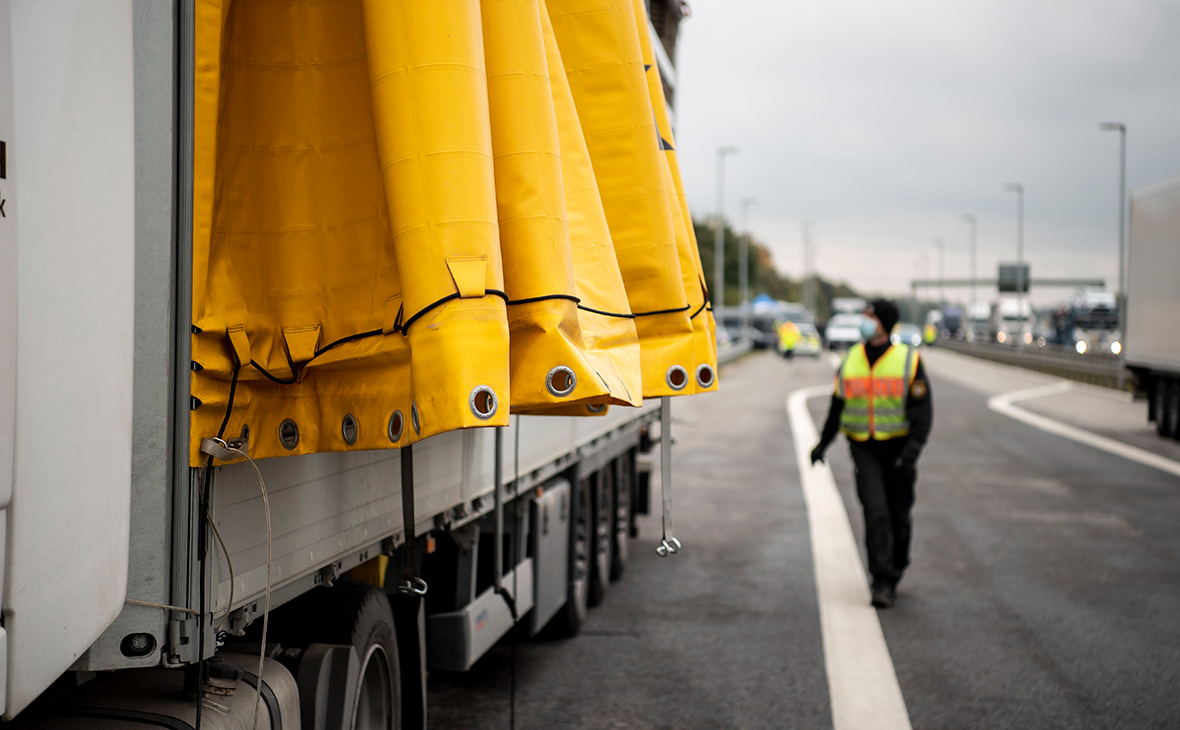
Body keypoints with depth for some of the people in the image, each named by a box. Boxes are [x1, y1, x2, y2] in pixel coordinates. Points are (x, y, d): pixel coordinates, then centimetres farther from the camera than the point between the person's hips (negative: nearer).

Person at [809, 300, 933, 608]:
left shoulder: (909, 361, -7)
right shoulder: (850, 361, 4)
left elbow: (922, 412, -10)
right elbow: (837, 406, 16)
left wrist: (911, 452, -22)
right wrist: (823, 443, 19)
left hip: (897, 446, -1)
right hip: (863, 447, 1)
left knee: (899, 514, 9)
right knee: (875, 510, -12)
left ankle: (895, 570, 31)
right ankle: (882, 582, -12)